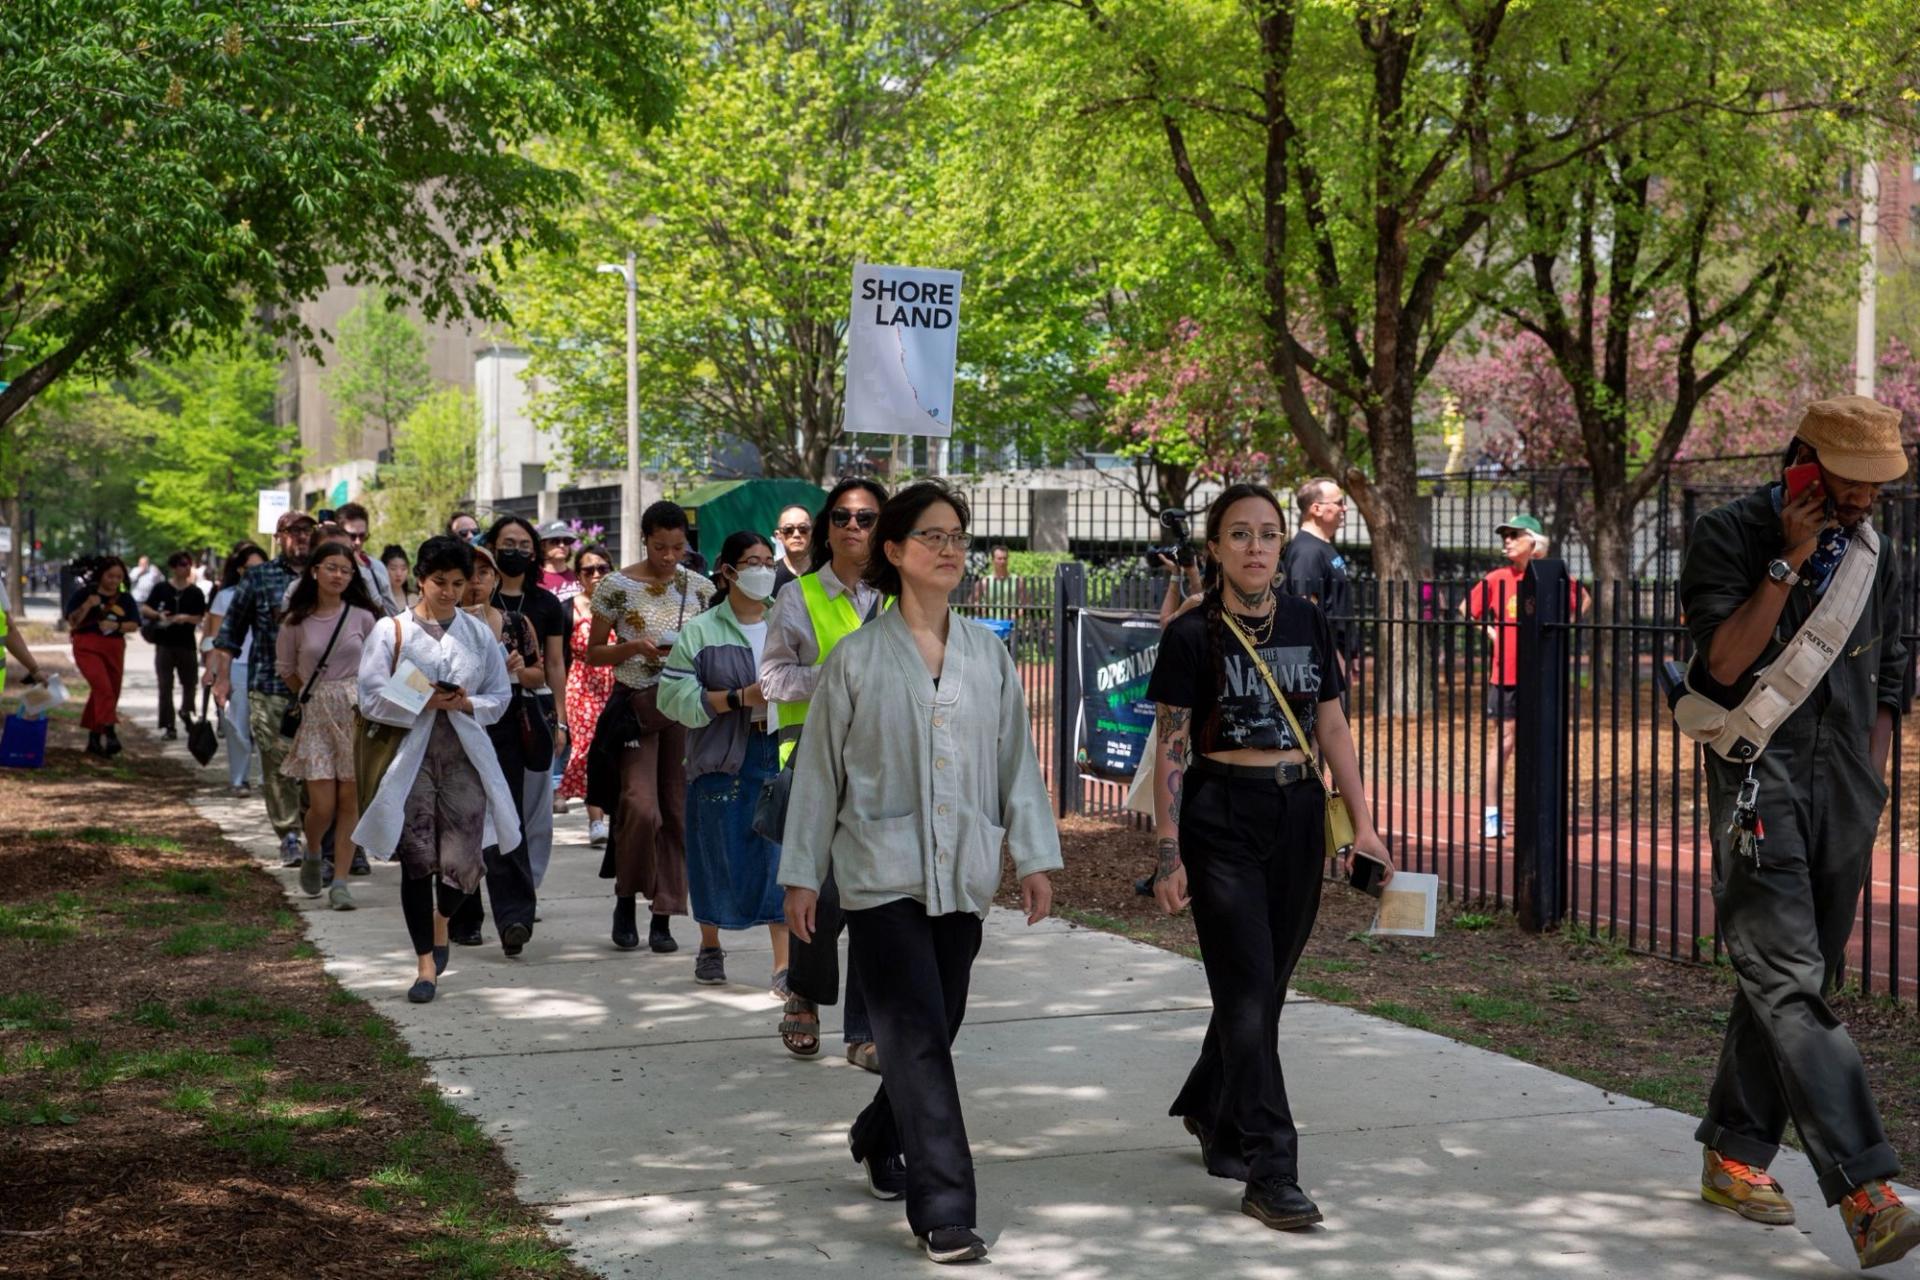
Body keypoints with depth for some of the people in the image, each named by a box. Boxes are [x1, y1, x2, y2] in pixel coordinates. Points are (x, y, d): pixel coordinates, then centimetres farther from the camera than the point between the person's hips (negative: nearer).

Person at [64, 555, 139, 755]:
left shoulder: (125, 598, 10)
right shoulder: (84, 593, 0)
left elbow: (134, 625, 2)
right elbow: (72, 621, -4)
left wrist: (115, 626, -16)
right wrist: (87, 606, -20)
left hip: (114, 649, 5)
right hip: (87, 646, -5)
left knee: (111, 692, 6)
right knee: (103, 686, -23)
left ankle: (94, 738, 18)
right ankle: (109, 732, -31)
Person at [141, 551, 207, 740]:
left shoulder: (195, 593, 3)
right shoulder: (161, 589, 2)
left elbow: (199, 618, 1)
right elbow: (144, 609, 4)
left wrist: (185, 618, -19)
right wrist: (158, 615, -15)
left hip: (187, 644, 1)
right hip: (164, 644, -1)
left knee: (190, 682, 10)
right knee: (165, 686, -1)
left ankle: (186, 711, 39)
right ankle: (168, 726, 2)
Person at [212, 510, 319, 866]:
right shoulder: (258, 577, 7)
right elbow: (231, 630, 10)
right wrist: (223, 676, 4)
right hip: (269, 690, -1)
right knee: (278, 764, -3)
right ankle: (288, 835, 5)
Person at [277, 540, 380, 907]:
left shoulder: (362, 617, 1)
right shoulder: (296, 622, 2)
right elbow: (285, 667, 15)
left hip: (356, 712, 0)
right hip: (316, 715, 0)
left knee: (350, 801, -4)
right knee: (322, 806, -6)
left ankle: (340, 882, 3)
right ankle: (312, 857, 26)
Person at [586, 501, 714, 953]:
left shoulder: (700, 588, 7)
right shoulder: (617, 586, -1)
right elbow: (593, 653, 4)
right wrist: (635, 647, -13)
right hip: (636, 706, -3)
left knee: (677, 811, 3)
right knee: (641, 808, -16)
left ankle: (664, 916, 11)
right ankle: (626, 899, 7)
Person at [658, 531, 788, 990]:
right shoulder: (700, 633, 3)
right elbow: (676, 698, -5)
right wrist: (740, 698, -14)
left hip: (782, 757, 1)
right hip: (722, 761, -1)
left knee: (783, 858, -5)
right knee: (720, 859, 8)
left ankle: (784, 966, -2)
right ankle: (710, 947, 31)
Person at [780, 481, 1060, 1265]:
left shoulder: (987, 655, 7)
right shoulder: (858, 658, -2)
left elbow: (1017, 759, 10)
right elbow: (819, 769, 2)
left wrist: (1035, 856, 4)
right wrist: (802, 875, 2)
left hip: (963, 876, 4)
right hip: (882, 872, -4)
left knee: (931, 1032, 13)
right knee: (919, 1038, -11)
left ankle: (880, 1139, 40)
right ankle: (944, 1212, -10)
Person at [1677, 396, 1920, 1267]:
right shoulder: (1729, 536, -5)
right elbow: (1726, 660, -15)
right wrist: (1790, 563, -15)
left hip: (1842, 786, 6)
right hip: (1760, 778, -6)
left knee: (1790, 979, 10)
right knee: (1790, 981, -14)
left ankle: (1735, 1155, 22)